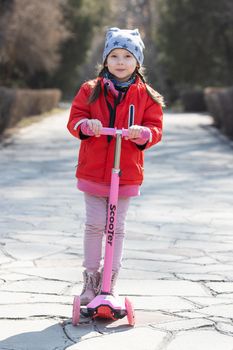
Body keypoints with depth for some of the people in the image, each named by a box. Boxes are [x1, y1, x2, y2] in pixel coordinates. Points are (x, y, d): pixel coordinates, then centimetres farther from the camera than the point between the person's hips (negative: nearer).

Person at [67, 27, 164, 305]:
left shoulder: (146, 96, 1)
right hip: (92, 170, 0)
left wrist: (142, 133, -22)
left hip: (126, 174, 0)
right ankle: (91, 277, 16)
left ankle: (111, 280, 17)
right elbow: (75, 118, 1)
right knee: (94, 224, 3)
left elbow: (155, 129, 1)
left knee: (117, 227, 7)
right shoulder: (90, 91, 2)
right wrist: (86, 125, -21)